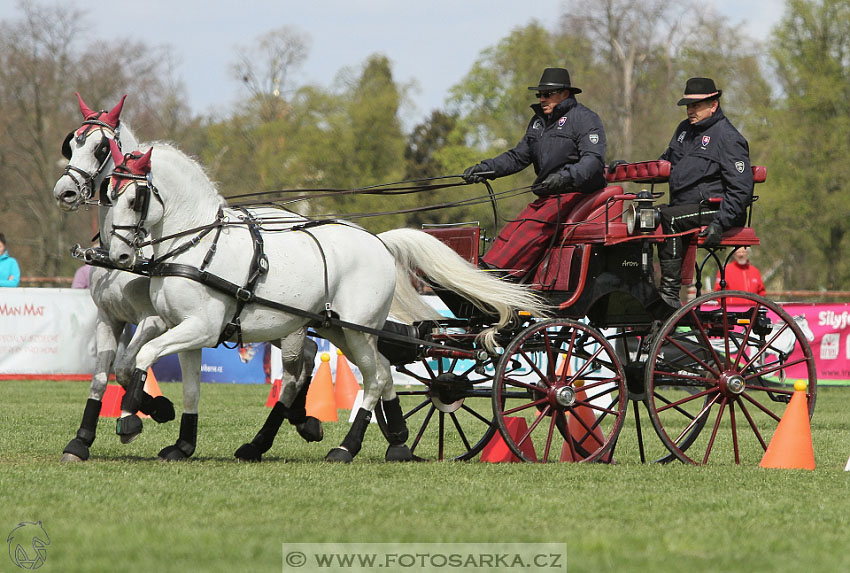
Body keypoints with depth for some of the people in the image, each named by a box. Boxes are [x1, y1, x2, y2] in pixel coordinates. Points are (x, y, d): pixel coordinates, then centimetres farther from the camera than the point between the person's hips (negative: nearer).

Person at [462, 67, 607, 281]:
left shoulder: (585, 119, -5)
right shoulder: (538, 121, 20)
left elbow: (594, 160, -18)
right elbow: (518, 156, 21)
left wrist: (565, 177, -35)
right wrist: (484, 169, 6)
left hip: (576, 193, -8)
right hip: (547, 197, 8)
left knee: (532, 230, -26)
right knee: (508, 234, -8)